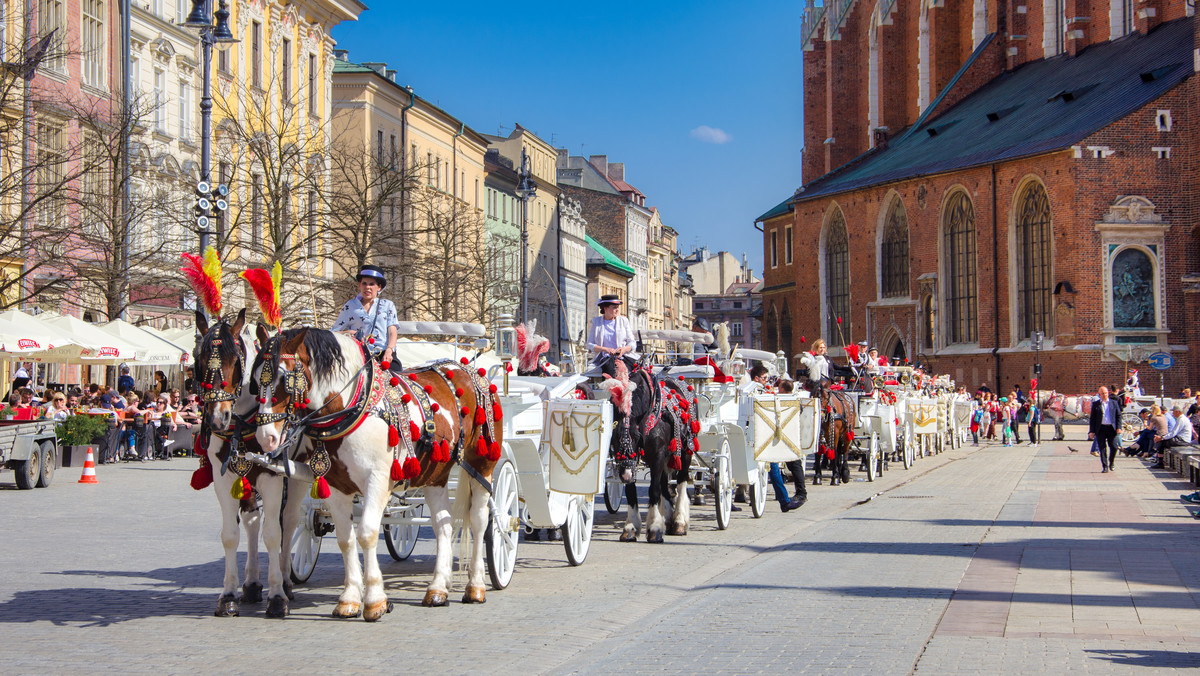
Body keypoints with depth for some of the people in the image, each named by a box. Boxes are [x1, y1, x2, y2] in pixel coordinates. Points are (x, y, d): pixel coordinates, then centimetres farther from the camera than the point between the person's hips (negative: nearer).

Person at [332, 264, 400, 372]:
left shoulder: (388, 305, 19)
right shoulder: (350, 306, 19)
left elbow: (392, 332, 9)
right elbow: (335, 331, 19)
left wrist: (389, 351, -10)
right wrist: (347, 333, -4)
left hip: (384, 353, 1)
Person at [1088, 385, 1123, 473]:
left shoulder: (1114, 403, 10)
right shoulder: (1095, 404, 7)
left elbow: (1118, 415, 9)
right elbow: (1092, 418, 6)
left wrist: (1118, 427, -3)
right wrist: (1091, 431, -1)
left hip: (1111, 428, 0)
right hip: (1100, 429, 0)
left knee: (1113, 447, -4)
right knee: (1102, 448, -3)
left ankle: (1111, 463, 21)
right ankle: (1105, 467, 2)